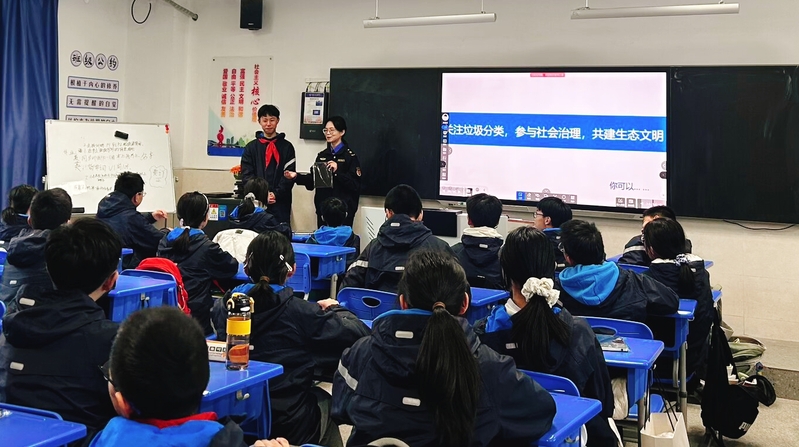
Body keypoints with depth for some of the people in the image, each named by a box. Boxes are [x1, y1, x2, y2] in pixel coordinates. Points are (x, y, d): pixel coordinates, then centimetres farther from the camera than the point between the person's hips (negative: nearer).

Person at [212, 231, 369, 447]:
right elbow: (360, 333, -19)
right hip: (290, 425, -4)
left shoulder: (225, 306, -7)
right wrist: (334, 308, 2)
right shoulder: (300, 312, -20)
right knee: (324, 401, 30)